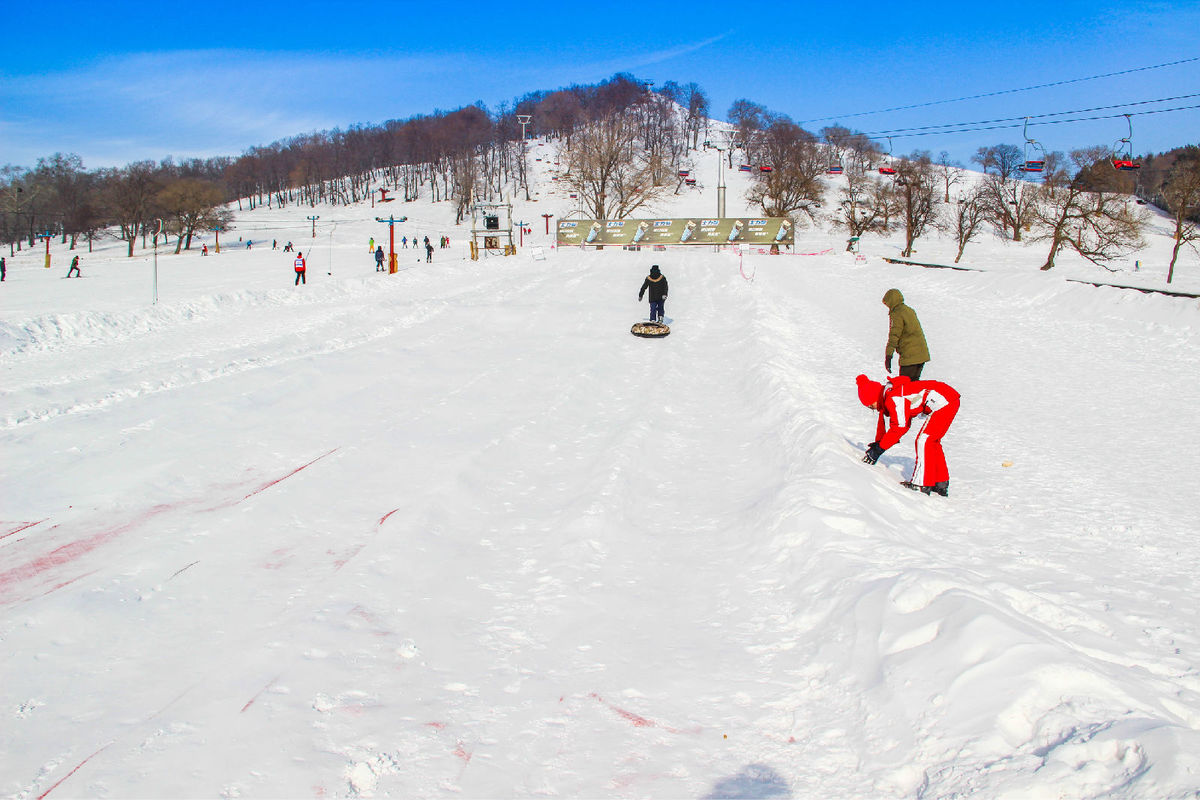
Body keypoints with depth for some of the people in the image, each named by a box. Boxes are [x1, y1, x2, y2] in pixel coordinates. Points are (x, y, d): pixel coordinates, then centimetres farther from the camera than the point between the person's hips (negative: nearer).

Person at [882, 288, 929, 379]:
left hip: (909, 357, -9)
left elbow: (894, 336, -16)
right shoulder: (910, 310, 17)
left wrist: (888, 356, -17)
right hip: (922, 354, 9)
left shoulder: (896, 314, -10)